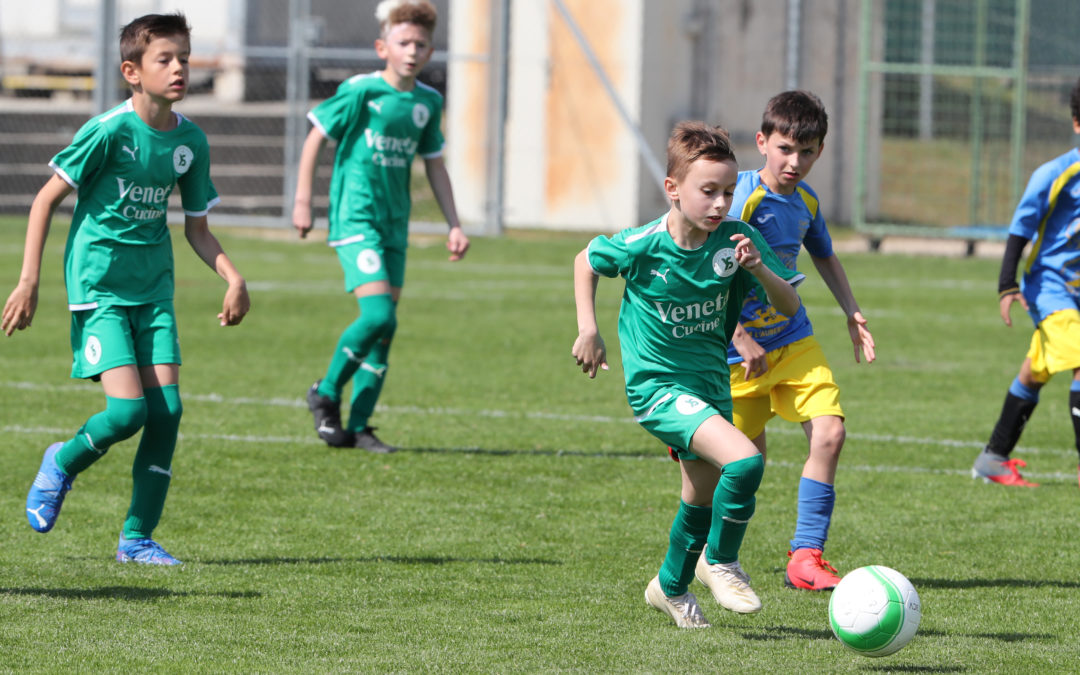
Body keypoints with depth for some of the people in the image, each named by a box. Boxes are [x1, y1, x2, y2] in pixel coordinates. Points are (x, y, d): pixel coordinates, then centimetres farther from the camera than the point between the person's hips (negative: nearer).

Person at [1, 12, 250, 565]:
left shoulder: (191, 141, 3)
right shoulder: (110, 130, -14)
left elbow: (196, 227, 14)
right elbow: (46, 199, -8)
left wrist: (233, 278, -2)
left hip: (154, 286, 6)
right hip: (98, 284, -6)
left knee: (167, 409, -5)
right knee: (128, 409, -17)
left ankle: (137, 538, 6)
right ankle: (62, 464, 15)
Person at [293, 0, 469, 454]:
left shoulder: (428, 102, 8)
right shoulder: (360, 92, -10)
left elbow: (434, 166, 18)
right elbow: (316, 137, -2)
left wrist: (454, 225, 14)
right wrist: (303, 200, -4)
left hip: (395, 224, 6)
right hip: (355, 217, -6)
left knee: (385, 326, 3)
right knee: (378, 314, -19)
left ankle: (358, 426, 9)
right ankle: (327, 393, 2)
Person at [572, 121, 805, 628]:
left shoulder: (735, 239, -11)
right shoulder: (644, 245, -18)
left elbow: (789, 305, -10)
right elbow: (586, 262, 3)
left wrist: (759, 268, -28)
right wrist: (588, 330, -2)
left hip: (710, 379, 5)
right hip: (657, 384, -5)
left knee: (703, 495, 19)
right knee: (744, 460, -26)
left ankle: (671, 587, 46)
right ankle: (720, 562, -2)